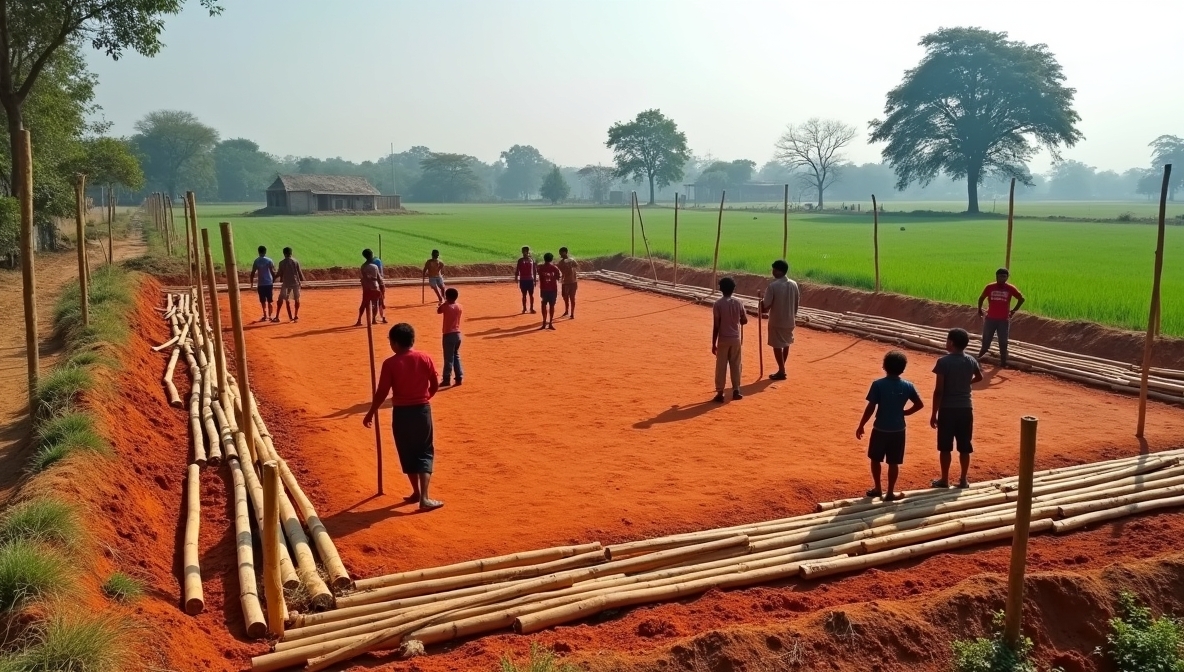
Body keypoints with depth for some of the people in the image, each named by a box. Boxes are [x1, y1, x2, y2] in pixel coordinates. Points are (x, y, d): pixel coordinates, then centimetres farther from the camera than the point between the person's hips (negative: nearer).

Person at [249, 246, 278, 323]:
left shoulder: (256, 261, 0)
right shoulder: (269, 260, -5)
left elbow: (253, 272, -1)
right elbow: (273, 272, -8)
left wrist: (252, 282, 8)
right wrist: (274, 280, 4)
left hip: (261, 284, 1)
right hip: (269, 283, -1)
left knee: (263, 301, 10)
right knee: (269, 301, 5)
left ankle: (265, 316, 10)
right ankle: (269, 316, 4)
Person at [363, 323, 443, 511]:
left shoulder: (390, 363, -10)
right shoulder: (425, 358, -4)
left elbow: (382, 392, -9)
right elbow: (435, 386, 2)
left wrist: (370, 413, 4)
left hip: (401, 412, -1)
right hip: (422, 410, 1)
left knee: (408, 454, 15)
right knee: (425, 453, 7)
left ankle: (417, 492, 26)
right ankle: (424, 497, -4)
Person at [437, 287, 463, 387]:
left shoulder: (445, 306, -12)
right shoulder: (459, 307, 2)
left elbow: (438, 310, 6)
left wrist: (444, 302, 13)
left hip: (448, 335, -6)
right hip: (457, 334, 6)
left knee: (448, 358, -3)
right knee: (456, 356, 15)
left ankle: (447, 379, 0)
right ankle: (459, 378, 15)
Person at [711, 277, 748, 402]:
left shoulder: (718, 304, -12)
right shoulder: (738, 302, -2)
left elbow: (716, 326, -12)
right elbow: (744, 321, 4)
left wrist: (713, 343, -5)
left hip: (723, 340, -3)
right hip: (735, 339, 3)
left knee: (721, 367, 3)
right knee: (735, 365, 13)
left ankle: (720, 393, 5)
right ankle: (736, 390, 18)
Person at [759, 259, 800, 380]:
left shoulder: (772, 286, -19)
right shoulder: (793, 284, -1)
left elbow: (765, 306, -17)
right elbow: (797, 302, 8)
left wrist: (761, 301, 5)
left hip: (776, 321, -6)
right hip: (789, 320, 6)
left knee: (777, 346, 5)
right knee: (786, 344, 20)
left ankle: (781, 371, 8)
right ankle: (782, 369, 31)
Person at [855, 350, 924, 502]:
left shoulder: (878, 384, -14)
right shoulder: (908, 386, -3)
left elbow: (871, 408, -14)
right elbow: (920, 404, 4)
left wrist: (861, 426, -6)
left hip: (880, 429, -2)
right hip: (898, 430, 2)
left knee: (875, 459, 17)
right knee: (893, 462, 10)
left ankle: (877, 489, 24)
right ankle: (890, 492, 14)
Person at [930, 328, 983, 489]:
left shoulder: (944, 362, -14)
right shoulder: (971, 361, 1)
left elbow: (939, 390, -14)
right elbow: (979, 377, 25)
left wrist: (934, 414, -8)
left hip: (947, 409, -4)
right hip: (965, 409, 4)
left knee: (945, 447, 6)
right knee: (964, 447, 11)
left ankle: (944, 480, 13)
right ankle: (963, 480, 19)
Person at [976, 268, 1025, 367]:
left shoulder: (1010, 288, -6)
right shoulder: (989, 287, -4)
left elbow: (1021, 299, 6)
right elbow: (981, 298, 12)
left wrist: (1014, 310, 5)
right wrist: (979, 310, 14)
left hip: (1004, 320, -1)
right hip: (990, 319, 1)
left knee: (1003, 342, 4)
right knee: (986, 340, 8)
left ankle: (1003, 362, 12)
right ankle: (980, 356, 25)